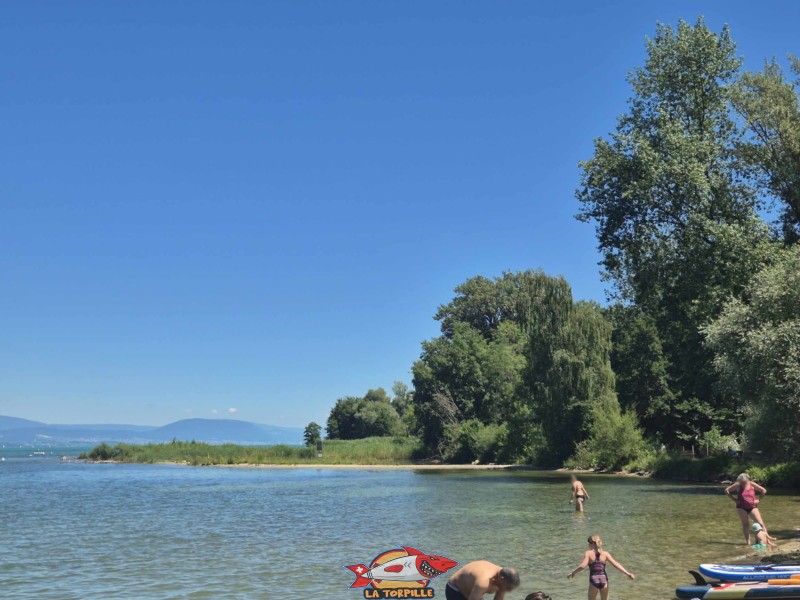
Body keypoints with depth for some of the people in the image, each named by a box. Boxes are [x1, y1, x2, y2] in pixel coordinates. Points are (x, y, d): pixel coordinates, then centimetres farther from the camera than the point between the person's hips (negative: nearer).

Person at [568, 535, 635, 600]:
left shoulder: (588, 553, -4)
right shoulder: (605, 553, 4)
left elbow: (583, 566, -16)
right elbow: (616, 564, -3)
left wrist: (573, 573, -4)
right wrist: (627, 573, -1)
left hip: (594, 581, -3)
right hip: (604, 580, 3)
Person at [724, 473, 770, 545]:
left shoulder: (752, 485, -4)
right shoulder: (738, 485, -6)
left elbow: (764, 491, 7)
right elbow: (727, 490, 0)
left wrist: (759, 500, 0)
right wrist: (734, 499, -3)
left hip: (752, 507, 1)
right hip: (742, 508, -1)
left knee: (760, 523, -8)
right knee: (745, 524, 0)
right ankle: (747, 541, 3)